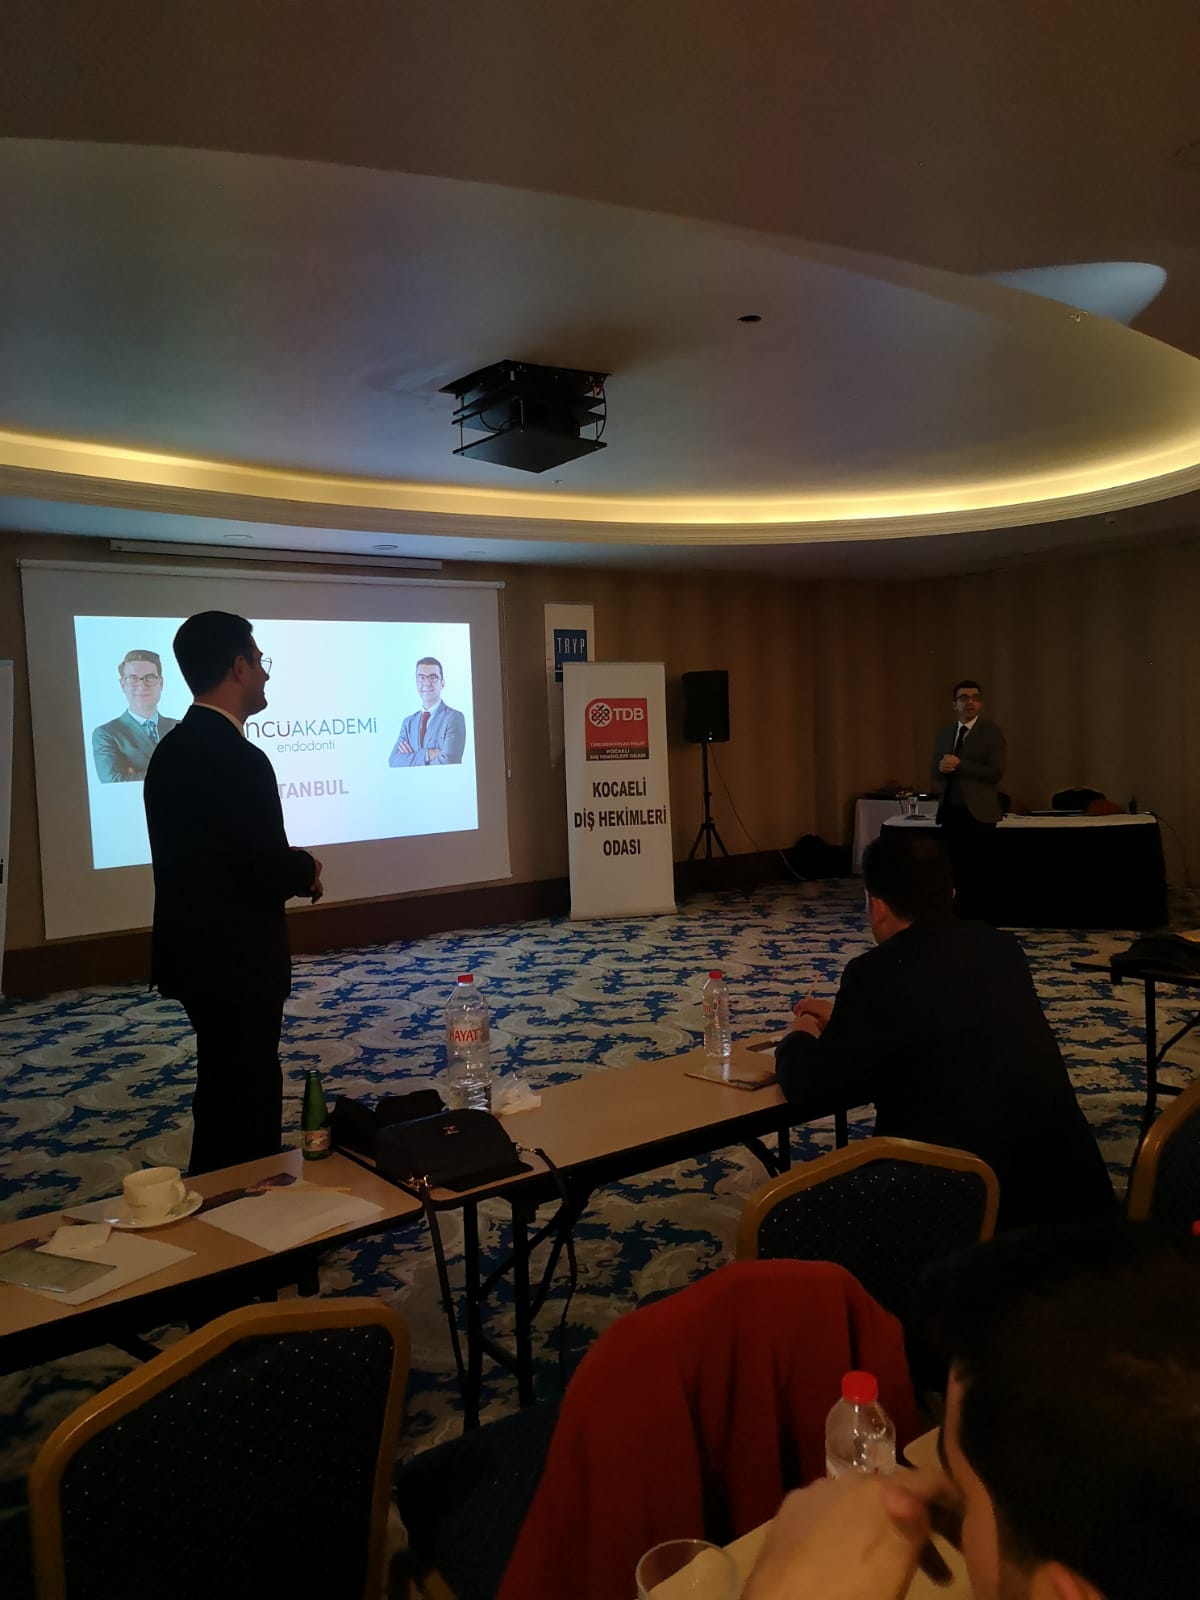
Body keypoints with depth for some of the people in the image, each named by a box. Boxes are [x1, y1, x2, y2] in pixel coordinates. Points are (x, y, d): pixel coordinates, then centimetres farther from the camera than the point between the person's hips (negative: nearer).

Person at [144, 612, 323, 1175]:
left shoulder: (174, 748, 8)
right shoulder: (238, 759, -22)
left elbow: (206, 852, 10)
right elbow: (270, 869, -25)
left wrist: (289, 865, 4)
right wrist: (307, 868, -4)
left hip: (197, 952, 10)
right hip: (234, 962, -10)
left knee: (225, 1094, 23)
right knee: (244, 1107, 3)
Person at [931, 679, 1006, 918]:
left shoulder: (992, 732, -3)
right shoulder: (944, 733, 13)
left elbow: (996, 772, -13)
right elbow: (936, 772, 14)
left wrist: (959, 765, -19)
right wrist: (942, 767, -10)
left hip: (978, 812, -5)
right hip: (950, 811, 5)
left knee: (980, 871, -3)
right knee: (957, 869, 8)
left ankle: (981, 918, 5)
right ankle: (962, 914, 17)